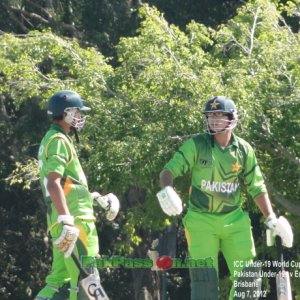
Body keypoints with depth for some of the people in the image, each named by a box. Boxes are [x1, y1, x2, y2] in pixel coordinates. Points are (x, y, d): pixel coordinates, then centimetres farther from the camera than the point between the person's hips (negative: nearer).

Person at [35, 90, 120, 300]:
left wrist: (96, 197, 29)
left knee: (61, 278, 10)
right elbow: (53, 183, -21)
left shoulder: (52, 139, 22)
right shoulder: (58, 141, -10)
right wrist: (66, 220, -28)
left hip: (68, 219, 10)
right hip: (74, 219, -10)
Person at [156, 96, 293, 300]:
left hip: (233, 220, 3)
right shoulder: (196, 145, -8)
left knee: (249, 276, 1)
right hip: (201, 220, -3)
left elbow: (256, 187, 6)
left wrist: (271, 219, 0)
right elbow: (169, 170, -11)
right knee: (204, 278, -8)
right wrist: (166, 189, -33)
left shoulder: (244, 150, 0)